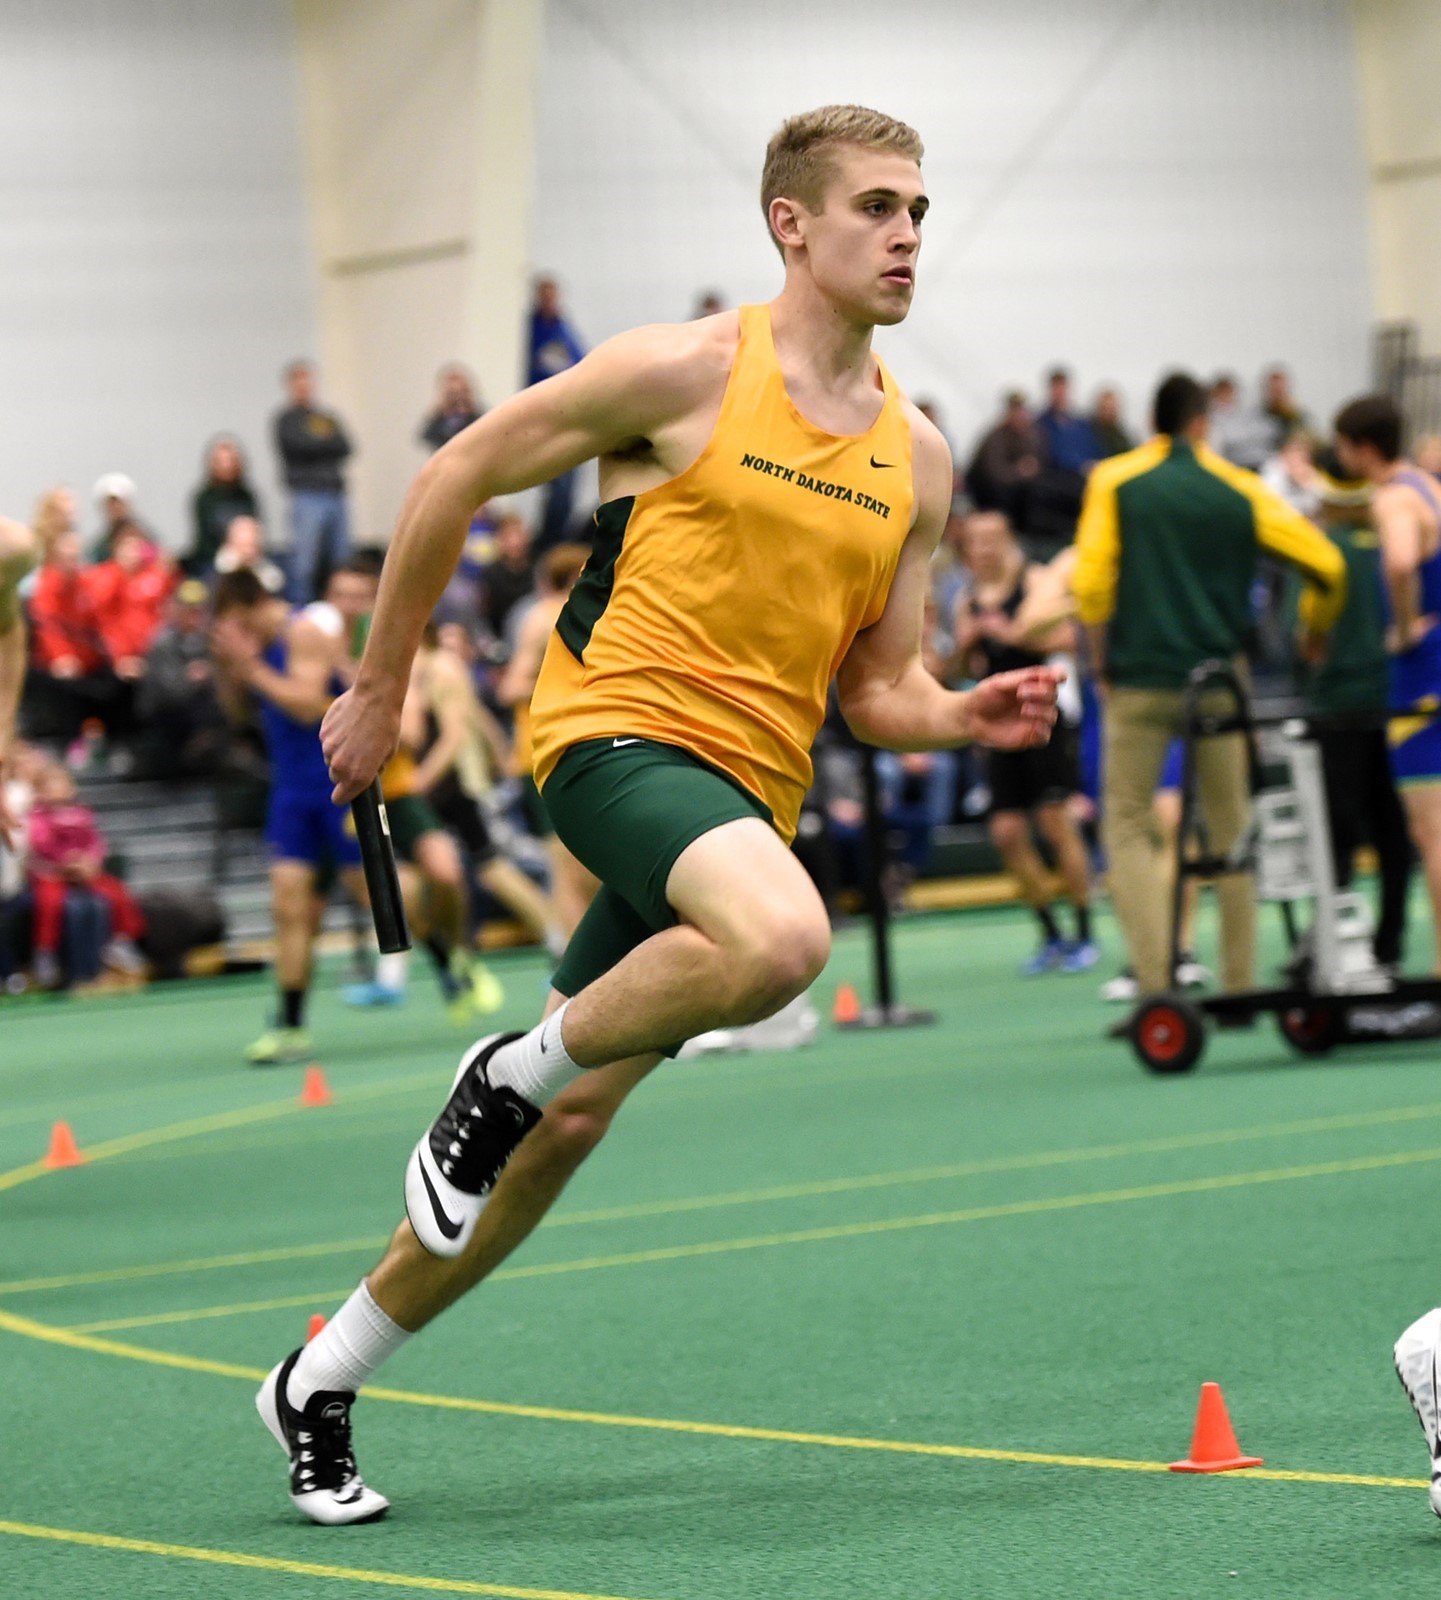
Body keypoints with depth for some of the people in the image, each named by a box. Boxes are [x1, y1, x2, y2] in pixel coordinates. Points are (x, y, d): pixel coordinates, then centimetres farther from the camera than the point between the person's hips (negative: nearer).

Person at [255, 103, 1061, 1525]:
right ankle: (512, 1069, -9)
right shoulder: (688, 373, -6)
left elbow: (876, 692, 15)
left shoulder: (915, 459, 11)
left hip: (746, 787, 6)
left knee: (568, 1120, 7)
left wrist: (973, 715, -7)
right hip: (617, 726, -6)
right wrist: (380, 688, 4)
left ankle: (323, 1381, 23)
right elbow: (455, 476, 1)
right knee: (782, 936, -35)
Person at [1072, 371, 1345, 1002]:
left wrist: (1102, 664, 7)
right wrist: (1314, 639, 20)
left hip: (1138, 683, -2)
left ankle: (1156, 979, -12)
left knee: (1127, 826, 3)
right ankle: (1240, 984, 10)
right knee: (1231, 827, 11)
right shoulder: (1239, 489, 5)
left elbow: (1090, 581, -5)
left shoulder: (1113, 481, 2)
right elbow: (1326, 564, 4)